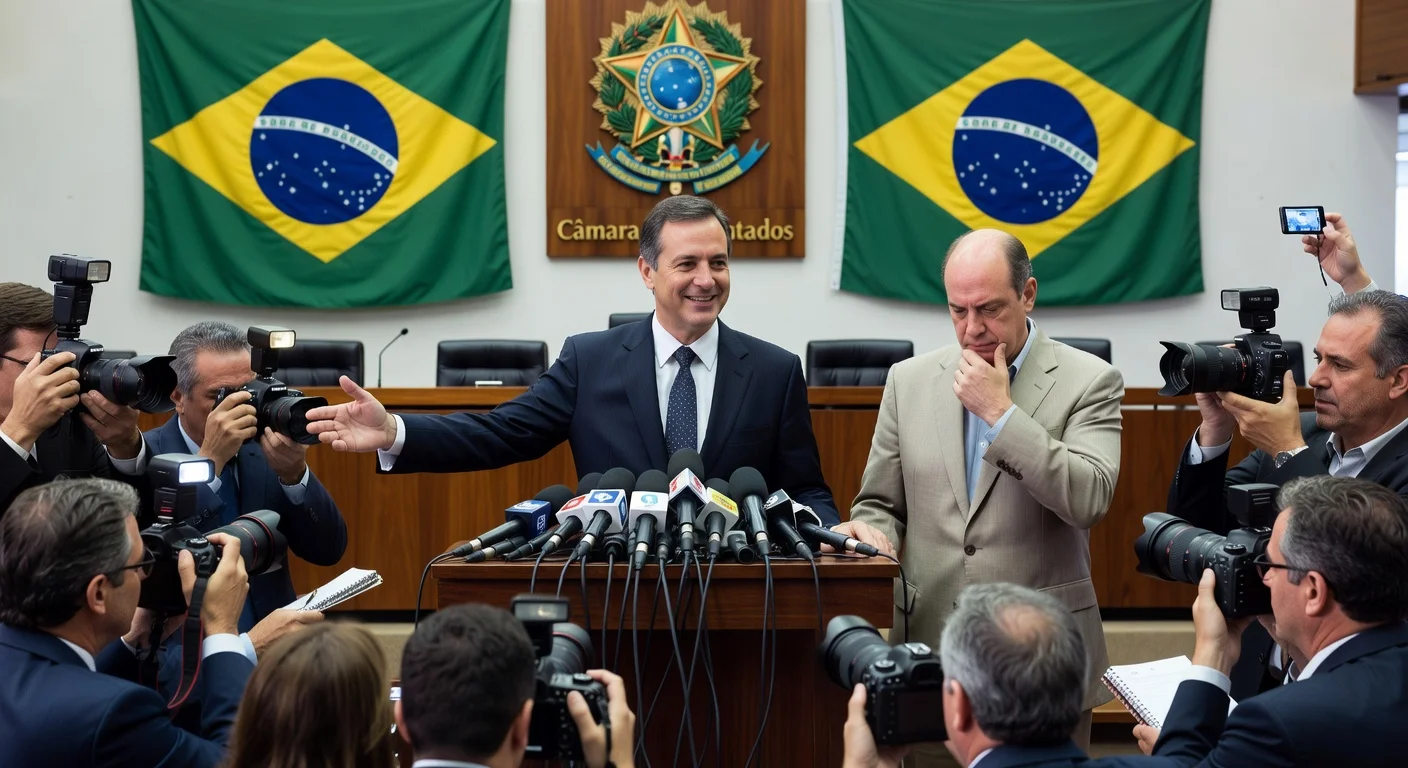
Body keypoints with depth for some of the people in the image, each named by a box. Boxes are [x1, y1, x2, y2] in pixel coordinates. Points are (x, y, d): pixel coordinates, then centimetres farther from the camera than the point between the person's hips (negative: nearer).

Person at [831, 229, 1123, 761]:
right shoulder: (910, 381, 8)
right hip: (932, 656, 3)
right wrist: (871, 531, -9)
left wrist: (1000, 412, -17)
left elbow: (1089, 500, -17)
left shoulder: (1088, 381, -3)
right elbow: (881, 504, 14)